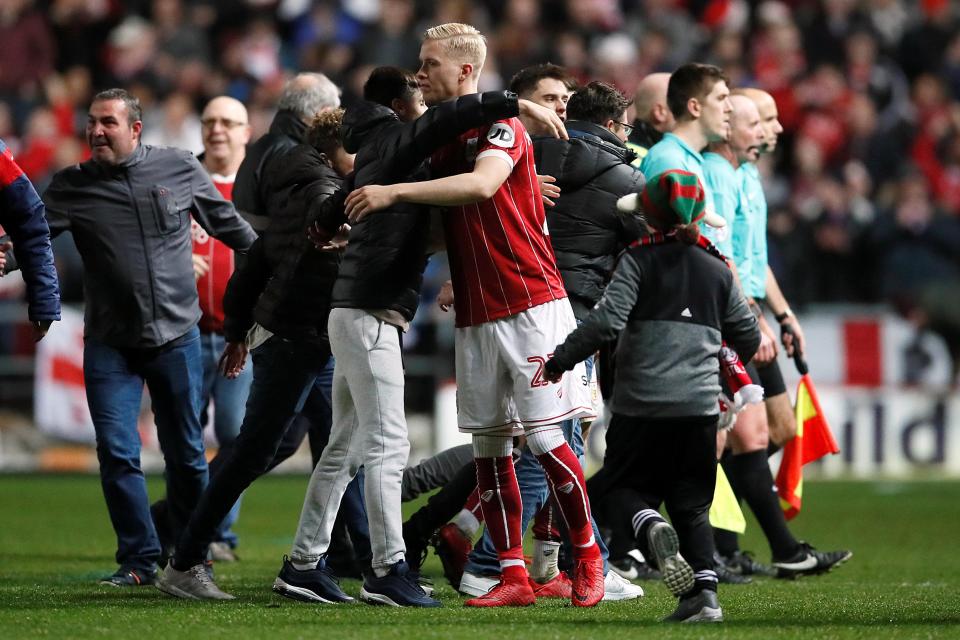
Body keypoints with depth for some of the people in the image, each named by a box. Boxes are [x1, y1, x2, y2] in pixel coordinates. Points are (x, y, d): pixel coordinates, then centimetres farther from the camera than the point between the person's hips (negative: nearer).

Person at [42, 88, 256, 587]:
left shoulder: (180, 168, 0)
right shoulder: (72, 187, -1)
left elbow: (227, 224, 11)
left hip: (177, 336, 0)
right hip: (110, 345, 0)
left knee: (185, 453, 7)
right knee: (117, 452, -8)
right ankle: (138, 560, 1)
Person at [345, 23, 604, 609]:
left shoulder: (501, 126, -9)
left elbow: (481, 184, -29)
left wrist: (393, 192, -29)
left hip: (531, 306, -7)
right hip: (476, 316, 7)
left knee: (545, 439, -7)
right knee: (489, 446, 3)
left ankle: (588, 556, 9)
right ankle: (514, 576, 6)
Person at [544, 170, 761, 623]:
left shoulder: (639, 261, -1)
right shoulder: (718, 271, 11)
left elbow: (607, 319, -13)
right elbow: (748, 336, 18)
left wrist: (559, 360, -6)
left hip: (641, 403, -3)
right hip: (699, 406, 3)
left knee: (629, 488, 10)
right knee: (692, 504, 10)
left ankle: (651, 528, -24)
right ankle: (704, 593, -5)